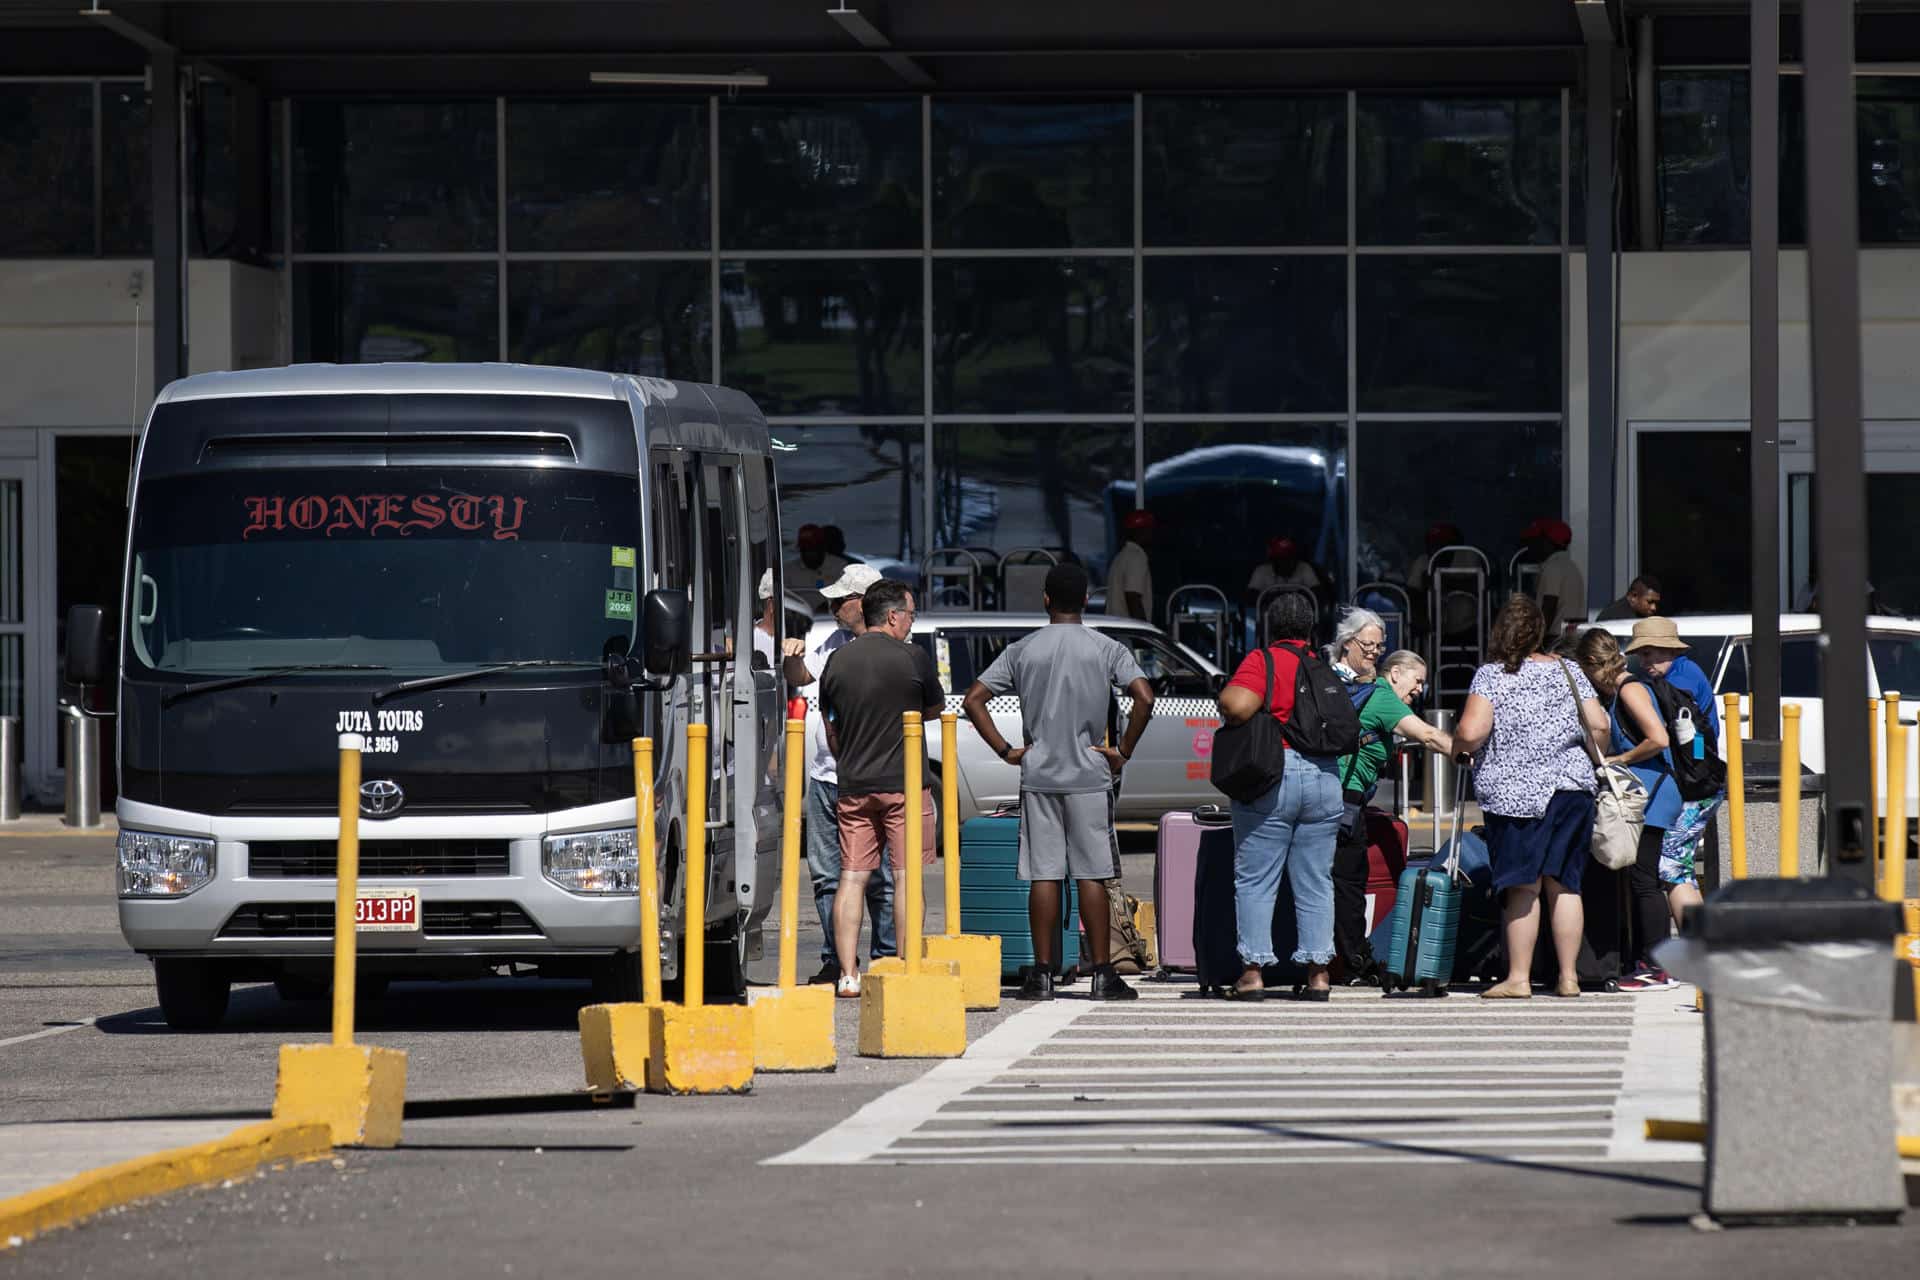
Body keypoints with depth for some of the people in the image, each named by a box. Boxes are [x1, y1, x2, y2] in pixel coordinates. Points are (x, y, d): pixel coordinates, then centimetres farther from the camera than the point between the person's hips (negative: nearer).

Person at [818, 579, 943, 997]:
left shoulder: (837, 660, 6)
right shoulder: (912, 657, -7)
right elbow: (935, 709, 8)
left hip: (852, 786, 4)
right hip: (904, 783, -4)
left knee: (852, 877, 4)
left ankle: (848, 975, -1)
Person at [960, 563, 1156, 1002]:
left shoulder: (1022, 650, 4)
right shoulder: (1108, 650, -2)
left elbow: (973, 700, 0)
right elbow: (1144, 698, -15)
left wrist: (1006, 750, 3)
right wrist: (1123, 751, -5)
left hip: (1038, 777, 1)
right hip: (1089, 777, -1)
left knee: (1044, 875, 3)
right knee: (1092, 874, 0)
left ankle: (1042, 974, 2)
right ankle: (1102, 974, -1)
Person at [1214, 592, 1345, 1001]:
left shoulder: (1263, 660, -5)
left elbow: (1237, 706, -19)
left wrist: (1224, 700, 2)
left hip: (1270, 777, -4)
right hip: (1324, 777, 4)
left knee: (1255, 880, 2)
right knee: (1316, 883, 9)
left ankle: (1253, 971, -2)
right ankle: (1317, 972, 6)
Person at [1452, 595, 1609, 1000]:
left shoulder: (1491, 676, -5)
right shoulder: (1568, 671, 7)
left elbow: (1471, 731, -16)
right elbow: (1598, 727, 5)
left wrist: (1459, 749, 5)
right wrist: (1592, 761, 24)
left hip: (1515, 793, -4)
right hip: (1572, 786, 4)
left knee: (1522, 888, 0)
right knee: (1563, 884, 8)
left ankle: (1518, 978, 1)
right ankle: (1569, 977, 8)